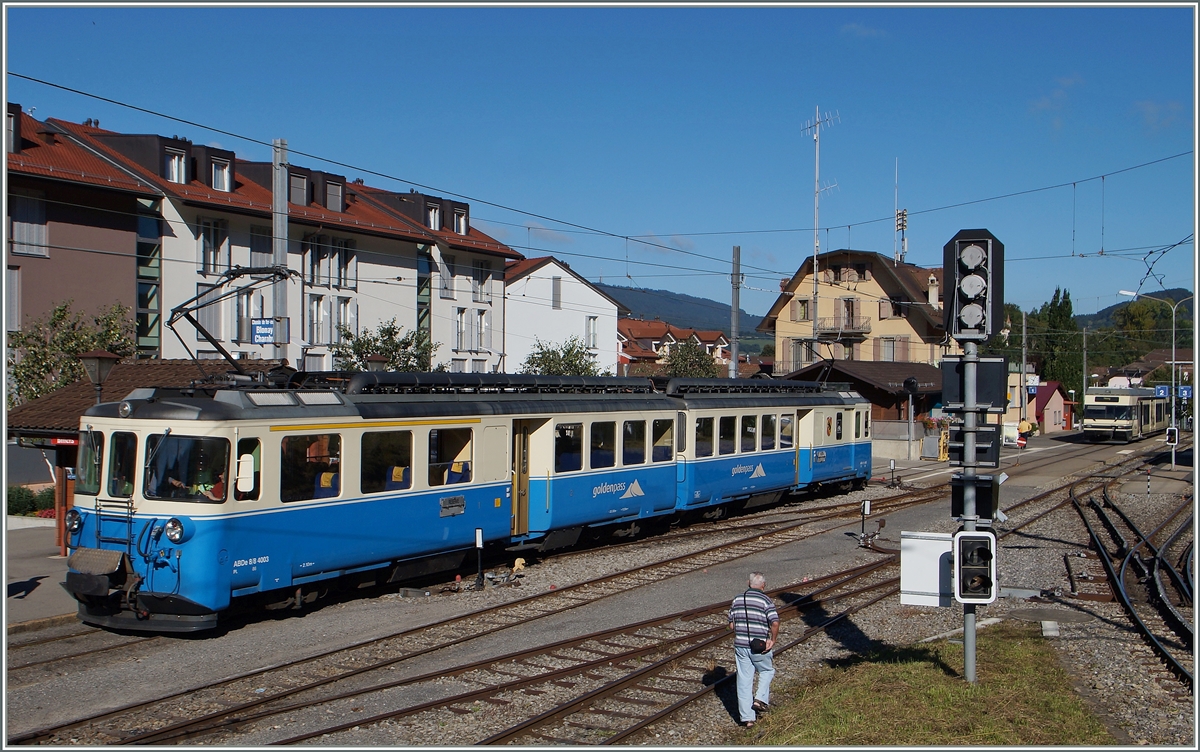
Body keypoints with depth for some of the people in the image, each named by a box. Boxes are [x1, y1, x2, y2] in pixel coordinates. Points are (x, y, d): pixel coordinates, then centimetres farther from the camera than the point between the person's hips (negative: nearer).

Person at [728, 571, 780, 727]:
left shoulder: (737, 600, 5)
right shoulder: (766, 600, -8)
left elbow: (731, 625, 8)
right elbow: (775, 623, -19)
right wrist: (773, 640, -7)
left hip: (740, 645, 3)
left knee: (744, 681, 7)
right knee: (767, 671, 23)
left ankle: (747, 717, 9)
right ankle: (761, 699, 6)